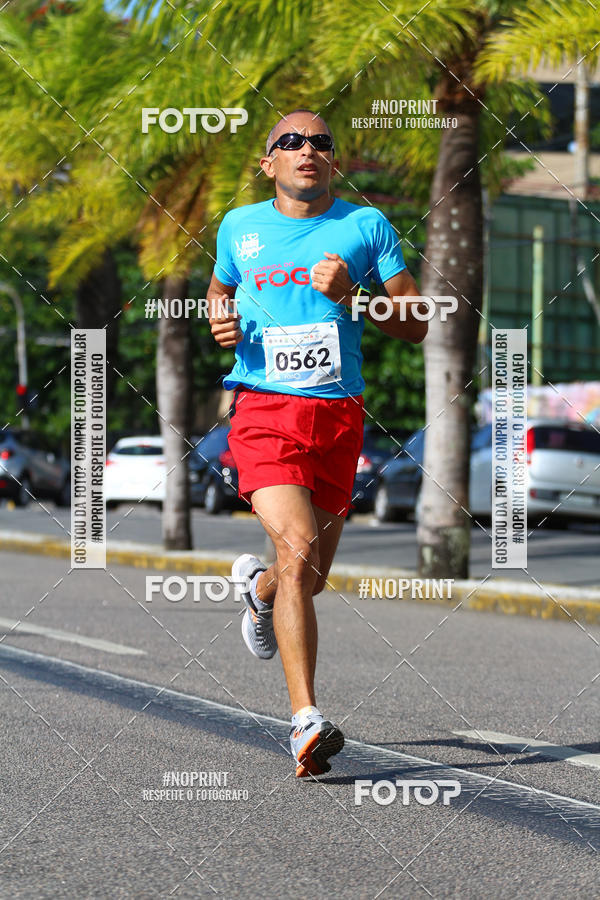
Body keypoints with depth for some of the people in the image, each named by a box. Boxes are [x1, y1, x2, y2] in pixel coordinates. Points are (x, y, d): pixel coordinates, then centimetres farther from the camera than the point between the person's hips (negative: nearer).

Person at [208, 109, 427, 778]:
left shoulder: (366, 225, 7)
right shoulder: (239, 226, 11)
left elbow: (414, 326, 6)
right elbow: (219, 288, 30)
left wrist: (351, 295, -11)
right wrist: (220, 321, 6)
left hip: (339, 413, 2)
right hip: (264, 411, -2)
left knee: (311, 577, 11)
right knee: (299, 550, -23)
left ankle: (258, 586, 49)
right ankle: (307, 721, -23)